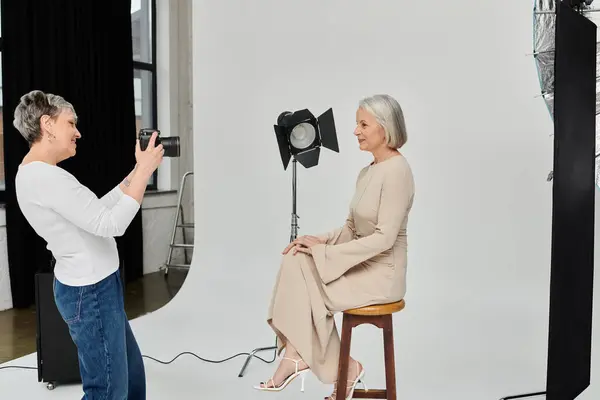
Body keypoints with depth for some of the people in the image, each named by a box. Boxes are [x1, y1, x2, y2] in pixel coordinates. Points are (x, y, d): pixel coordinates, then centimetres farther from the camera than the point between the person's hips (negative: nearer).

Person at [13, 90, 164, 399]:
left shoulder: (40, 174, 10)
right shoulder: (43, 176, -22)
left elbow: (99, 210, 13)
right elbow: (111, 224, -25)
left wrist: (137, 171, 9)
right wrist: (145, 170, -18)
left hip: (95, 286, 10)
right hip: (90, 293, -10)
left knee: (132, 371, 21)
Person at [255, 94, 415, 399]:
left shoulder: (396, 171, -18)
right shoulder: (367, 172, 11)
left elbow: (384, 238, -23)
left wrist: (325, 252, -20)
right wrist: (320, 241, -4)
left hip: (381, 273, -8)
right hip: (359, 264, 8)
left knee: (304, 288, -14)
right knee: (295, 263, -10)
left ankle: (344, 369, 3)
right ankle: (296, 357, -8)